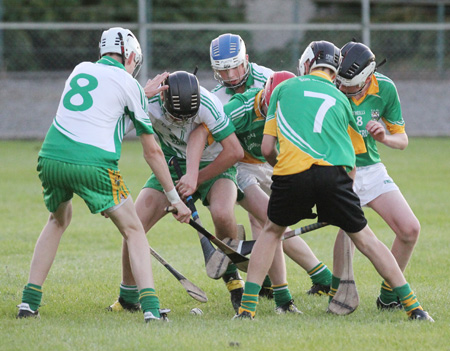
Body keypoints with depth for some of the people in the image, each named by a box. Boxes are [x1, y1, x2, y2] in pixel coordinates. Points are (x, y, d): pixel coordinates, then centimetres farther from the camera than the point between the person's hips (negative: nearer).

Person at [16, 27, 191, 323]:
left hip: (51, 157, 5)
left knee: (59, 220, 30)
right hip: (92, 164, -5)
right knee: (133, 230, 8)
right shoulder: (129, 84, 8)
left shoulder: (81, 70, 20)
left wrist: (144, 94, 38)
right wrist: (175, 197, 17)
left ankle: (29, 302, 24)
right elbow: (152, 150, 11)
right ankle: (150, 307, -8)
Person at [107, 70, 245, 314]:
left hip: (213, 165, -3)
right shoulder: (148, 102, -24)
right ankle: (127, 299, 7)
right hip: (172, 166, 3)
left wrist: (196, 180, -20)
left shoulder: (207, 104, -31)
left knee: (221, 213, -33)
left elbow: (234, 151, -25)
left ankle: (232, 276, -5)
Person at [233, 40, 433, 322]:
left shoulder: (284, 88, 21)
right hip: (333, 172, 1)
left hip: (291, 172, -1)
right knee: (364, 238, 12)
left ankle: (248, 307, 16)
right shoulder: (341, 99, 25)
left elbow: (267, 148, 18)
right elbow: (353, 159, 24)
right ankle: (413, 306, 11)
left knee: (272, 232, 23)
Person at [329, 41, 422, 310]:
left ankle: (388, 295, 13)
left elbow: (402, 140, 2)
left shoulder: (385, 89, -7)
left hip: (372, 169, 4)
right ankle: (339, 290, -14)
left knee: (410, 230, -4)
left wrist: (384, 137, -20)